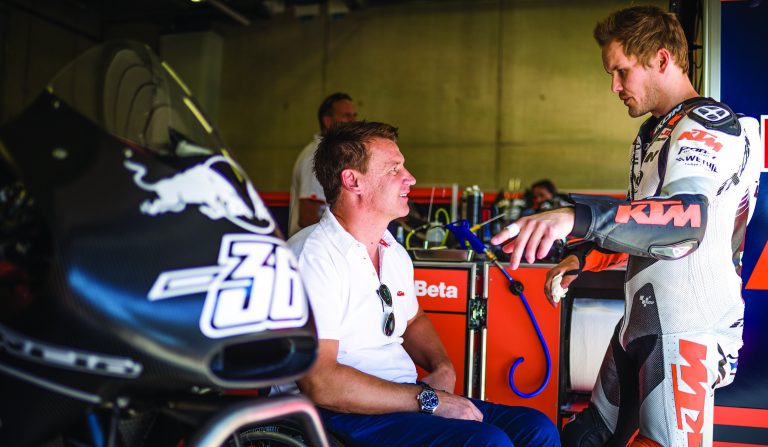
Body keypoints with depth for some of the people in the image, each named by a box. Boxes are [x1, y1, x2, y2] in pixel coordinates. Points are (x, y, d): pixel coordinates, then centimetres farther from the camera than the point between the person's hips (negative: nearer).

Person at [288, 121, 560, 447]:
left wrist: (442, 367, 5)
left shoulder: (394, 251, 12)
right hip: (347, 414, -8)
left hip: (408, 397, 9)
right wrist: (429, 399, -20)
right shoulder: (313, 256, -16)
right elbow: (320, 383, -23)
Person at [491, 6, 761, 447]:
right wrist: (585, 257, 15)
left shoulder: (710, 124, -14)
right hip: (641, 322, 9)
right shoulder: (655, 131, 17)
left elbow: (688, 218, -35)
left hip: (687, 331, -9)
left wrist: (577, 216, -49)